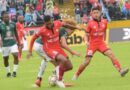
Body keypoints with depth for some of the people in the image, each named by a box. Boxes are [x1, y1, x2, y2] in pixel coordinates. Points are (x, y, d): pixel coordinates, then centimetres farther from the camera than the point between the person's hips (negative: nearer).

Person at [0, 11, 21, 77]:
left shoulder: (12, 24, 0)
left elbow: (16, 34, 12)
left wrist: (18, 42, 16)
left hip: (13, 43, 1)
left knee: (16, 56, -15)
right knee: (5, 59, 7)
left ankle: (14, 71, -5)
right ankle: (8, 72, 26)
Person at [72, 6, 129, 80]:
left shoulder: (104, 22, 1)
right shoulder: (90, 23, -8)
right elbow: (86, 35, -2)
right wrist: (86, 41, -20)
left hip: (101, 43, 3)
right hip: (92, 44, -3)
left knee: (111, 54, -19)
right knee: (87, 61, -8)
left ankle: (120, 71, -24)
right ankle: (76, 75, 11)